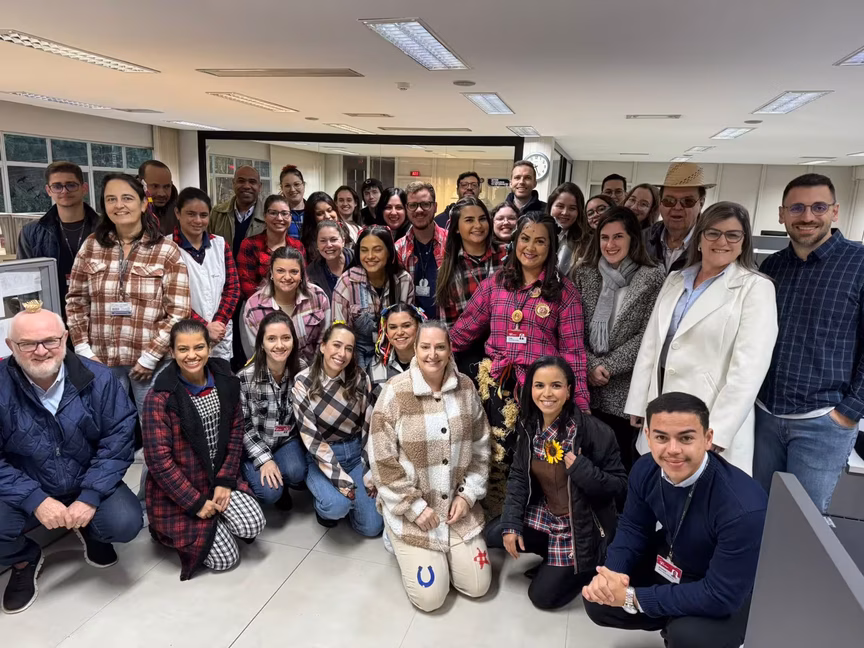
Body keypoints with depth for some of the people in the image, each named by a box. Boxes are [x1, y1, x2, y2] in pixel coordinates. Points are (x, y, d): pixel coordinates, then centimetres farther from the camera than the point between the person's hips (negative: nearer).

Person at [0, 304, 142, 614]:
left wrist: (90, 496, -21)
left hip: (89, 484, 0)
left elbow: (119, 438, -13)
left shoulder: (98, 378, -13)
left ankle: (90, 530, 16)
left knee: (125, 523, -25)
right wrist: (35, 500, -25)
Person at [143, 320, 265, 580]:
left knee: (252, 525, -17)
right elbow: (158, 459, -18)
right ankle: (171, 528, 20)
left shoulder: (225, 382, -3)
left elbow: (236, 432, 1)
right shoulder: (160, 397, -18)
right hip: (178, 492, -4)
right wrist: (196, 503, -17)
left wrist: (225, 480, -9)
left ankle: (215, 520, 14)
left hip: (220, 478, 4)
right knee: (225, 558, -7)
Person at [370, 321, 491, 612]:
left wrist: (467, 495, -3)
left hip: (459, 506, 4)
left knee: (478, 586, 5)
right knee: (430, 597, -3)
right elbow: (382, 461, -14)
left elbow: (480, 447, 5)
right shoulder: (395, 392, -17)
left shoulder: (465, 387, -4)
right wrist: (415, 508, -14)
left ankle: (451, 552, 33)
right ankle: (399, 540, 23)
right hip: (411, 510, -4)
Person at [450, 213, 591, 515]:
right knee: (497, 455, 8)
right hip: (497, 384, 2)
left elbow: (572, 350, -2)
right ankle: (493, 521, 28)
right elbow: (464, 329, 8)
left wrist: (580, 403, -6)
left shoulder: (564, 291, 1)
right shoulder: (495, 283, 7)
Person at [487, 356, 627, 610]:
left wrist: (582, 470, -35)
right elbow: (518, 477, 0)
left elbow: (620, 485, -18)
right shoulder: (529, 427, -6)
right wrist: (511, 524, -9)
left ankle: (588, 566, 20)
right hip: (545, 514, 6)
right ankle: (557, 559, 14)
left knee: (543, 596, -4)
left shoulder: (594, 431, -25)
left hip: (583, 526, -6)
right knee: (495, 535, -6)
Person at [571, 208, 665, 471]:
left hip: (626, 388, -2)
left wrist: (608, 366, -11)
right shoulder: (582, 274, 6)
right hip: (584, 385, 2)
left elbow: (648, 335, -7)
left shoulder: (653, 278, -3)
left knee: (621, 461, 5)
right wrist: (590, 365, -9)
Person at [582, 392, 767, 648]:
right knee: (598, 601, -4)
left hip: (729, 596, -5)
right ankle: (674, 625, 18)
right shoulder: (646, 470, -17)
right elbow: (633, 528, 0)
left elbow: (720, 596, -31)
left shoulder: (744, 507, -36)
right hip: (670, 567, 6)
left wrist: (633, 598, -28)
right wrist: (611, 573, -21)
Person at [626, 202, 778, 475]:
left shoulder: (756, 287, -5)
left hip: (711, 418, -5)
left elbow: (749, 366, -13)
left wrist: (718, 433, -18)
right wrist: (638, 405, 7)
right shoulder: (675, 280, 11)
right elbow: (651, 343, 10)